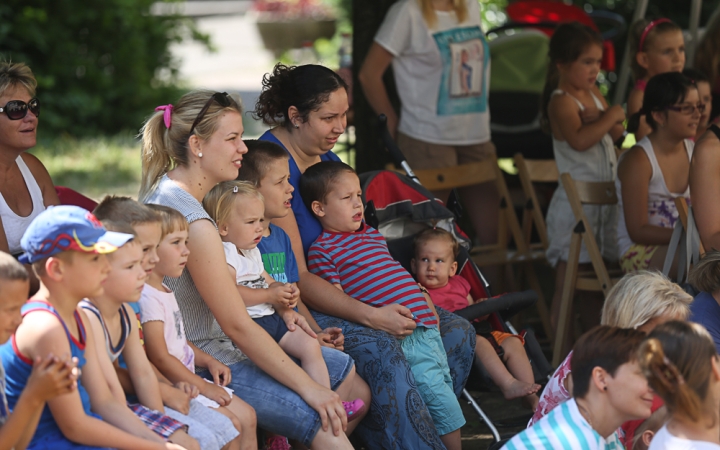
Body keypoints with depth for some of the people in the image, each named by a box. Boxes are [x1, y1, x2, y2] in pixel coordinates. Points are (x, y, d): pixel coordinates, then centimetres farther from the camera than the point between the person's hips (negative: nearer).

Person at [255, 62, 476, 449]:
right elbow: (295, 277, -21)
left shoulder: (328, 159, 11)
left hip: (345, 294, 10)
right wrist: (370, 316, -27)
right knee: (377, 347, -35)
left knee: (457, 331, -2)